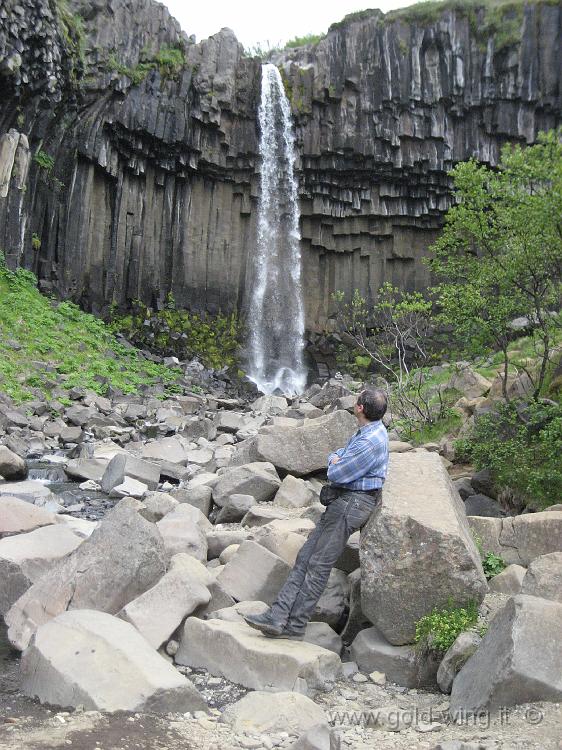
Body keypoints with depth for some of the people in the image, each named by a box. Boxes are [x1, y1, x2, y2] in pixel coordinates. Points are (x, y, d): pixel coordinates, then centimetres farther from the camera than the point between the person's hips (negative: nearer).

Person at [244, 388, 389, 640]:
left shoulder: (370, 442, -21)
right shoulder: (367, 431, 14)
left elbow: (336, 475, -19)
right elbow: (334, 455, 24)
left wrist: (335, 465, 3)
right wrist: (335, 459, 1)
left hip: (353, 503, -10)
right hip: (342, 501, 10)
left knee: (319, 565, -9)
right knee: (305, 557, 4)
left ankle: (295, 626, -3)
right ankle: (278, 616, 2)